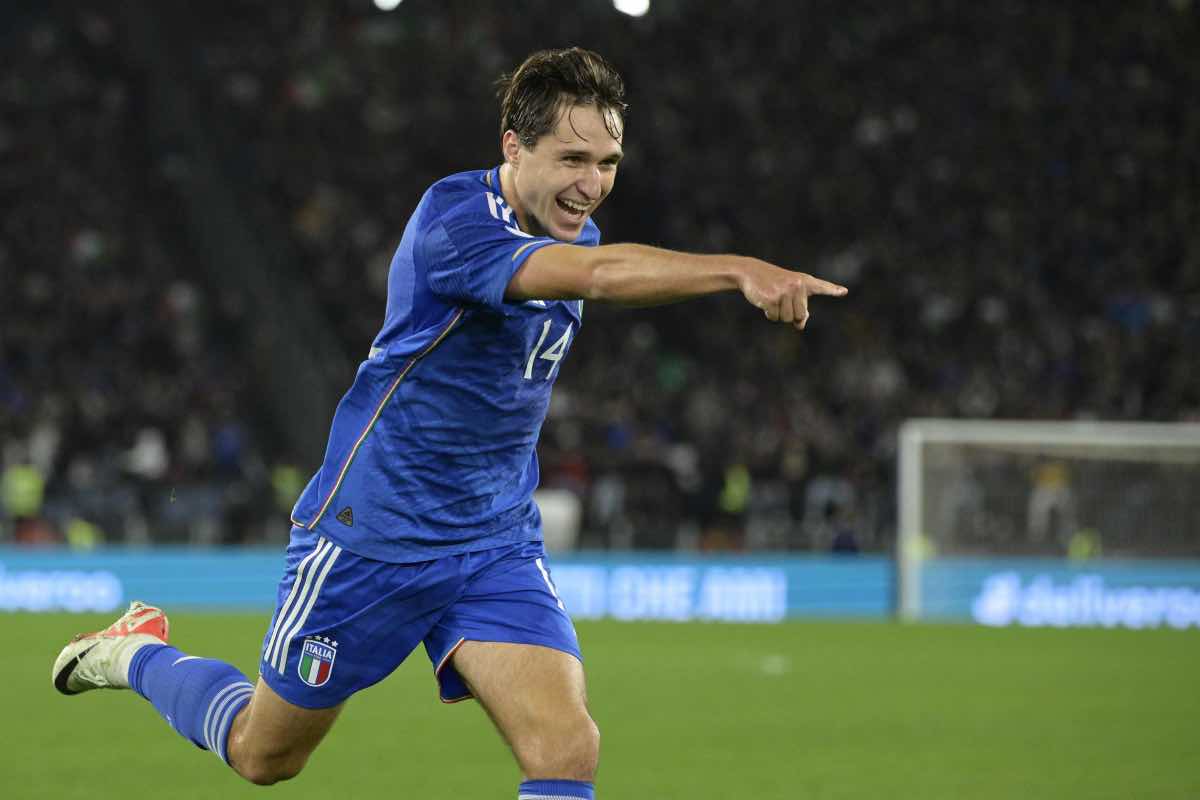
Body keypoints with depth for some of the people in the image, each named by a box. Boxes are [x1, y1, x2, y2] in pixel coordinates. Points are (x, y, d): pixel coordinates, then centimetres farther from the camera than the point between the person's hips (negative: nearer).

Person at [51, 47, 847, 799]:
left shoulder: (571, 232, 2)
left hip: (498, 546, 6)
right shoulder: (455, 218, -25)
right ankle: (141, 654, 43)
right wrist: (740, 270, -54)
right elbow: (599, 274, -42)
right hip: (370, 537, -6)